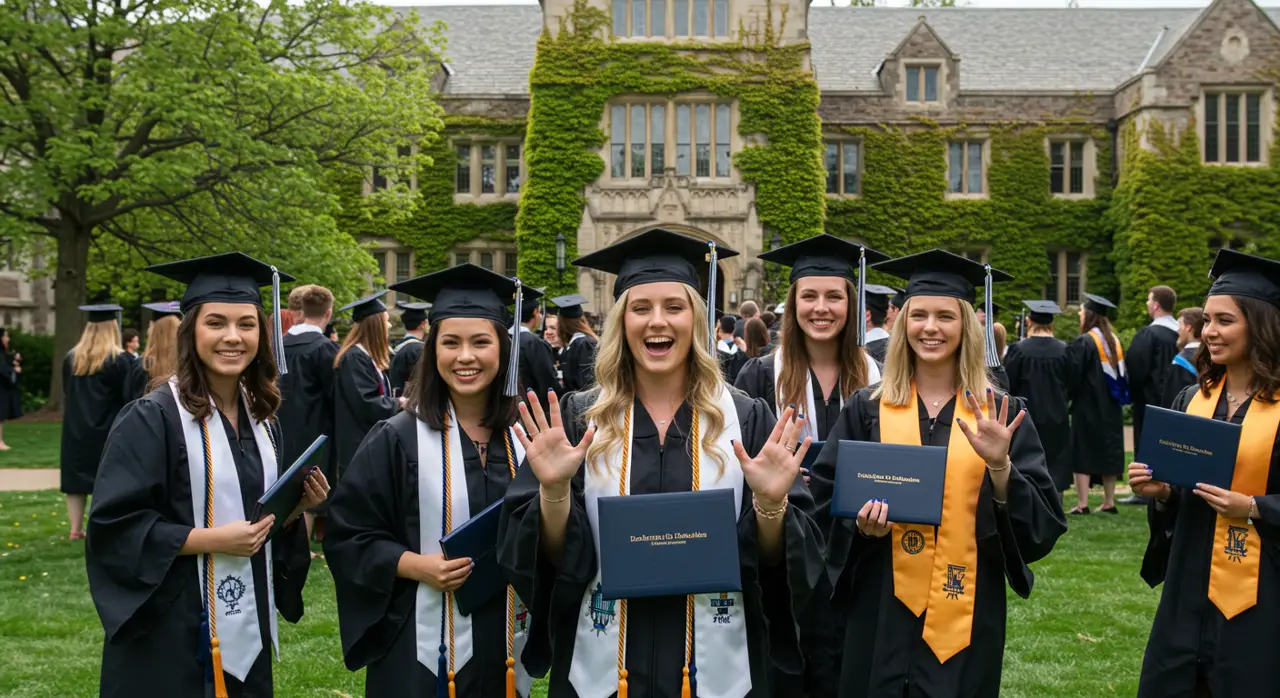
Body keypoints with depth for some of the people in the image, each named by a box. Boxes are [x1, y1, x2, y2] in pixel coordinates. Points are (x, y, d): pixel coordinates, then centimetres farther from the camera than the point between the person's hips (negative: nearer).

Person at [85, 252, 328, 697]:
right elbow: (111, 527, -16)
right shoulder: (152, 419, -12)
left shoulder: (260, 420, 8)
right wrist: (211, 539, -21)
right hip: (173, 632, -6)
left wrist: (297, 506, -3)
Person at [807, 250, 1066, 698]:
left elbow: (1043, 526, -4)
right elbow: (826, 501, 4)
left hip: (965, 618, 0)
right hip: (883, 615, 0)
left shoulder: (1003, 414, 1)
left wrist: (1000, 466, -20)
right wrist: (861, 524, -16)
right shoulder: (866, 409, 2)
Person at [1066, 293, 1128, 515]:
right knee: (1108, 451, 11)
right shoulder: (1114, 341, 8)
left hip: (1087, 406, -7)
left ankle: (1082, 503, -8)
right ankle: (1109, 502, 14)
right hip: (1110, 406, 7)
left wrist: (1068, 395, -1)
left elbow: (1072, 376, -16)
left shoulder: (1084, 342, -15)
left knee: (1083, 453, -4)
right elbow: (1122, 375, 15)